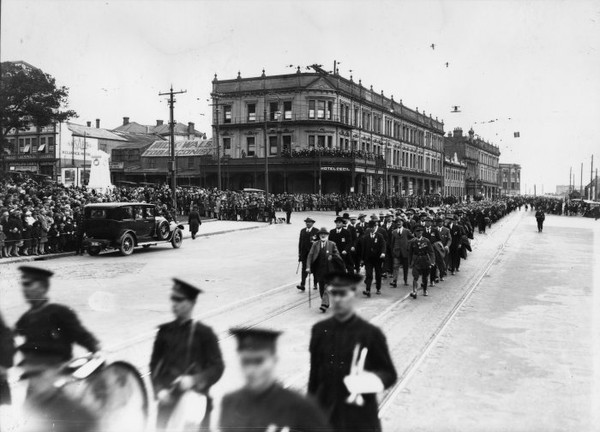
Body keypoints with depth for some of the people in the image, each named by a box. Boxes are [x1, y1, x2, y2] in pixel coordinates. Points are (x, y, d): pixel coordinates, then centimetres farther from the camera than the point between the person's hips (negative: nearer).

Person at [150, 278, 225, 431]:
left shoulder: (204, 333, -2)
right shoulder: (165, 331, 6)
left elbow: (217, 367, -3)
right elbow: (154, 364, 9)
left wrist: (194, 380, -16)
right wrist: (159, 390, -4)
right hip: (168, 399, 2)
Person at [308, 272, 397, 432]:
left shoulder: (371, 333, -8)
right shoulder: (320, 330, 1)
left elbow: (390, 374, -2)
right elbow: (314, 373, 8)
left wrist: (371, 378, -22)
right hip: (325, 415, 3)